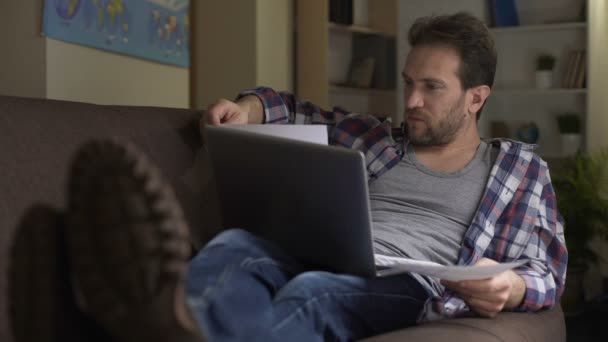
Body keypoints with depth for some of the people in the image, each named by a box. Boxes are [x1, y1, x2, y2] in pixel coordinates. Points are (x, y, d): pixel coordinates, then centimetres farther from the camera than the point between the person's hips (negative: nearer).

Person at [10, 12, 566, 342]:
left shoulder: (521, 168, 21)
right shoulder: (378, 142, 29)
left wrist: (513, 288, -12)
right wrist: (249, 109, 16)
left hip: (403, 283, -3)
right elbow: (300, 112, 41)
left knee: (311, 292, -40)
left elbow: (547, 273, 14)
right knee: (240, 244, -33)